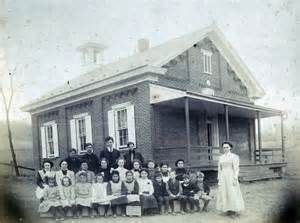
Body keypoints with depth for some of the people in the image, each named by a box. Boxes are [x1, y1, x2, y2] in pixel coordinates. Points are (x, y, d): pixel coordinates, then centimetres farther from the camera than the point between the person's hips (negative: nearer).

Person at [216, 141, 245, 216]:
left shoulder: (234, 156, -4)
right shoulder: (221, 158, 12)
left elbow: (236, 168, -9)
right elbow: (219, 169, 12)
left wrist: (235, 179, -16)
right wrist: (219, 179, 7)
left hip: (231, 176, -5)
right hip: (223, 177, 5)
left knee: (233, 193, -5)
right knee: (224, 193, 4)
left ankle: (235, 210, 4)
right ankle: (228, 210, 13)